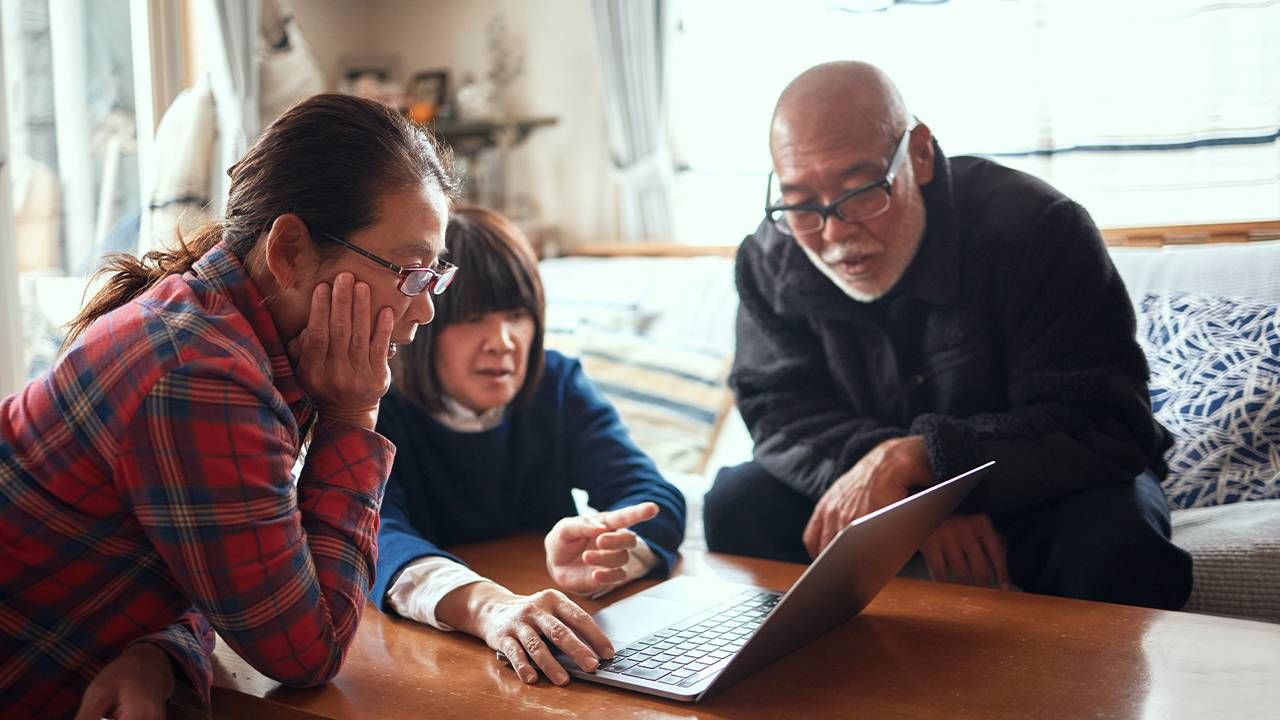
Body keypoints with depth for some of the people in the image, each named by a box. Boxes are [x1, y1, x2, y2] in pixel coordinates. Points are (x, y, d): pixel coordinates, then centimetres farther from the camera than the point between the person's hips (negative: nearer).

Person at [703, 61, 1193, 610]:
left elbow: (1103, 430, -29)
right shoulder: (771, 260, -12)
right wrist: (912, 495, -32)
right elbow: (780, 411, -13)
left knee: (1113, 539, -34)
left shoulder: (1038, 229, -25)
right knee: (738, 505, -16)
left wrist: (915, 458, -41)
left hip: (1031, 483, -2)